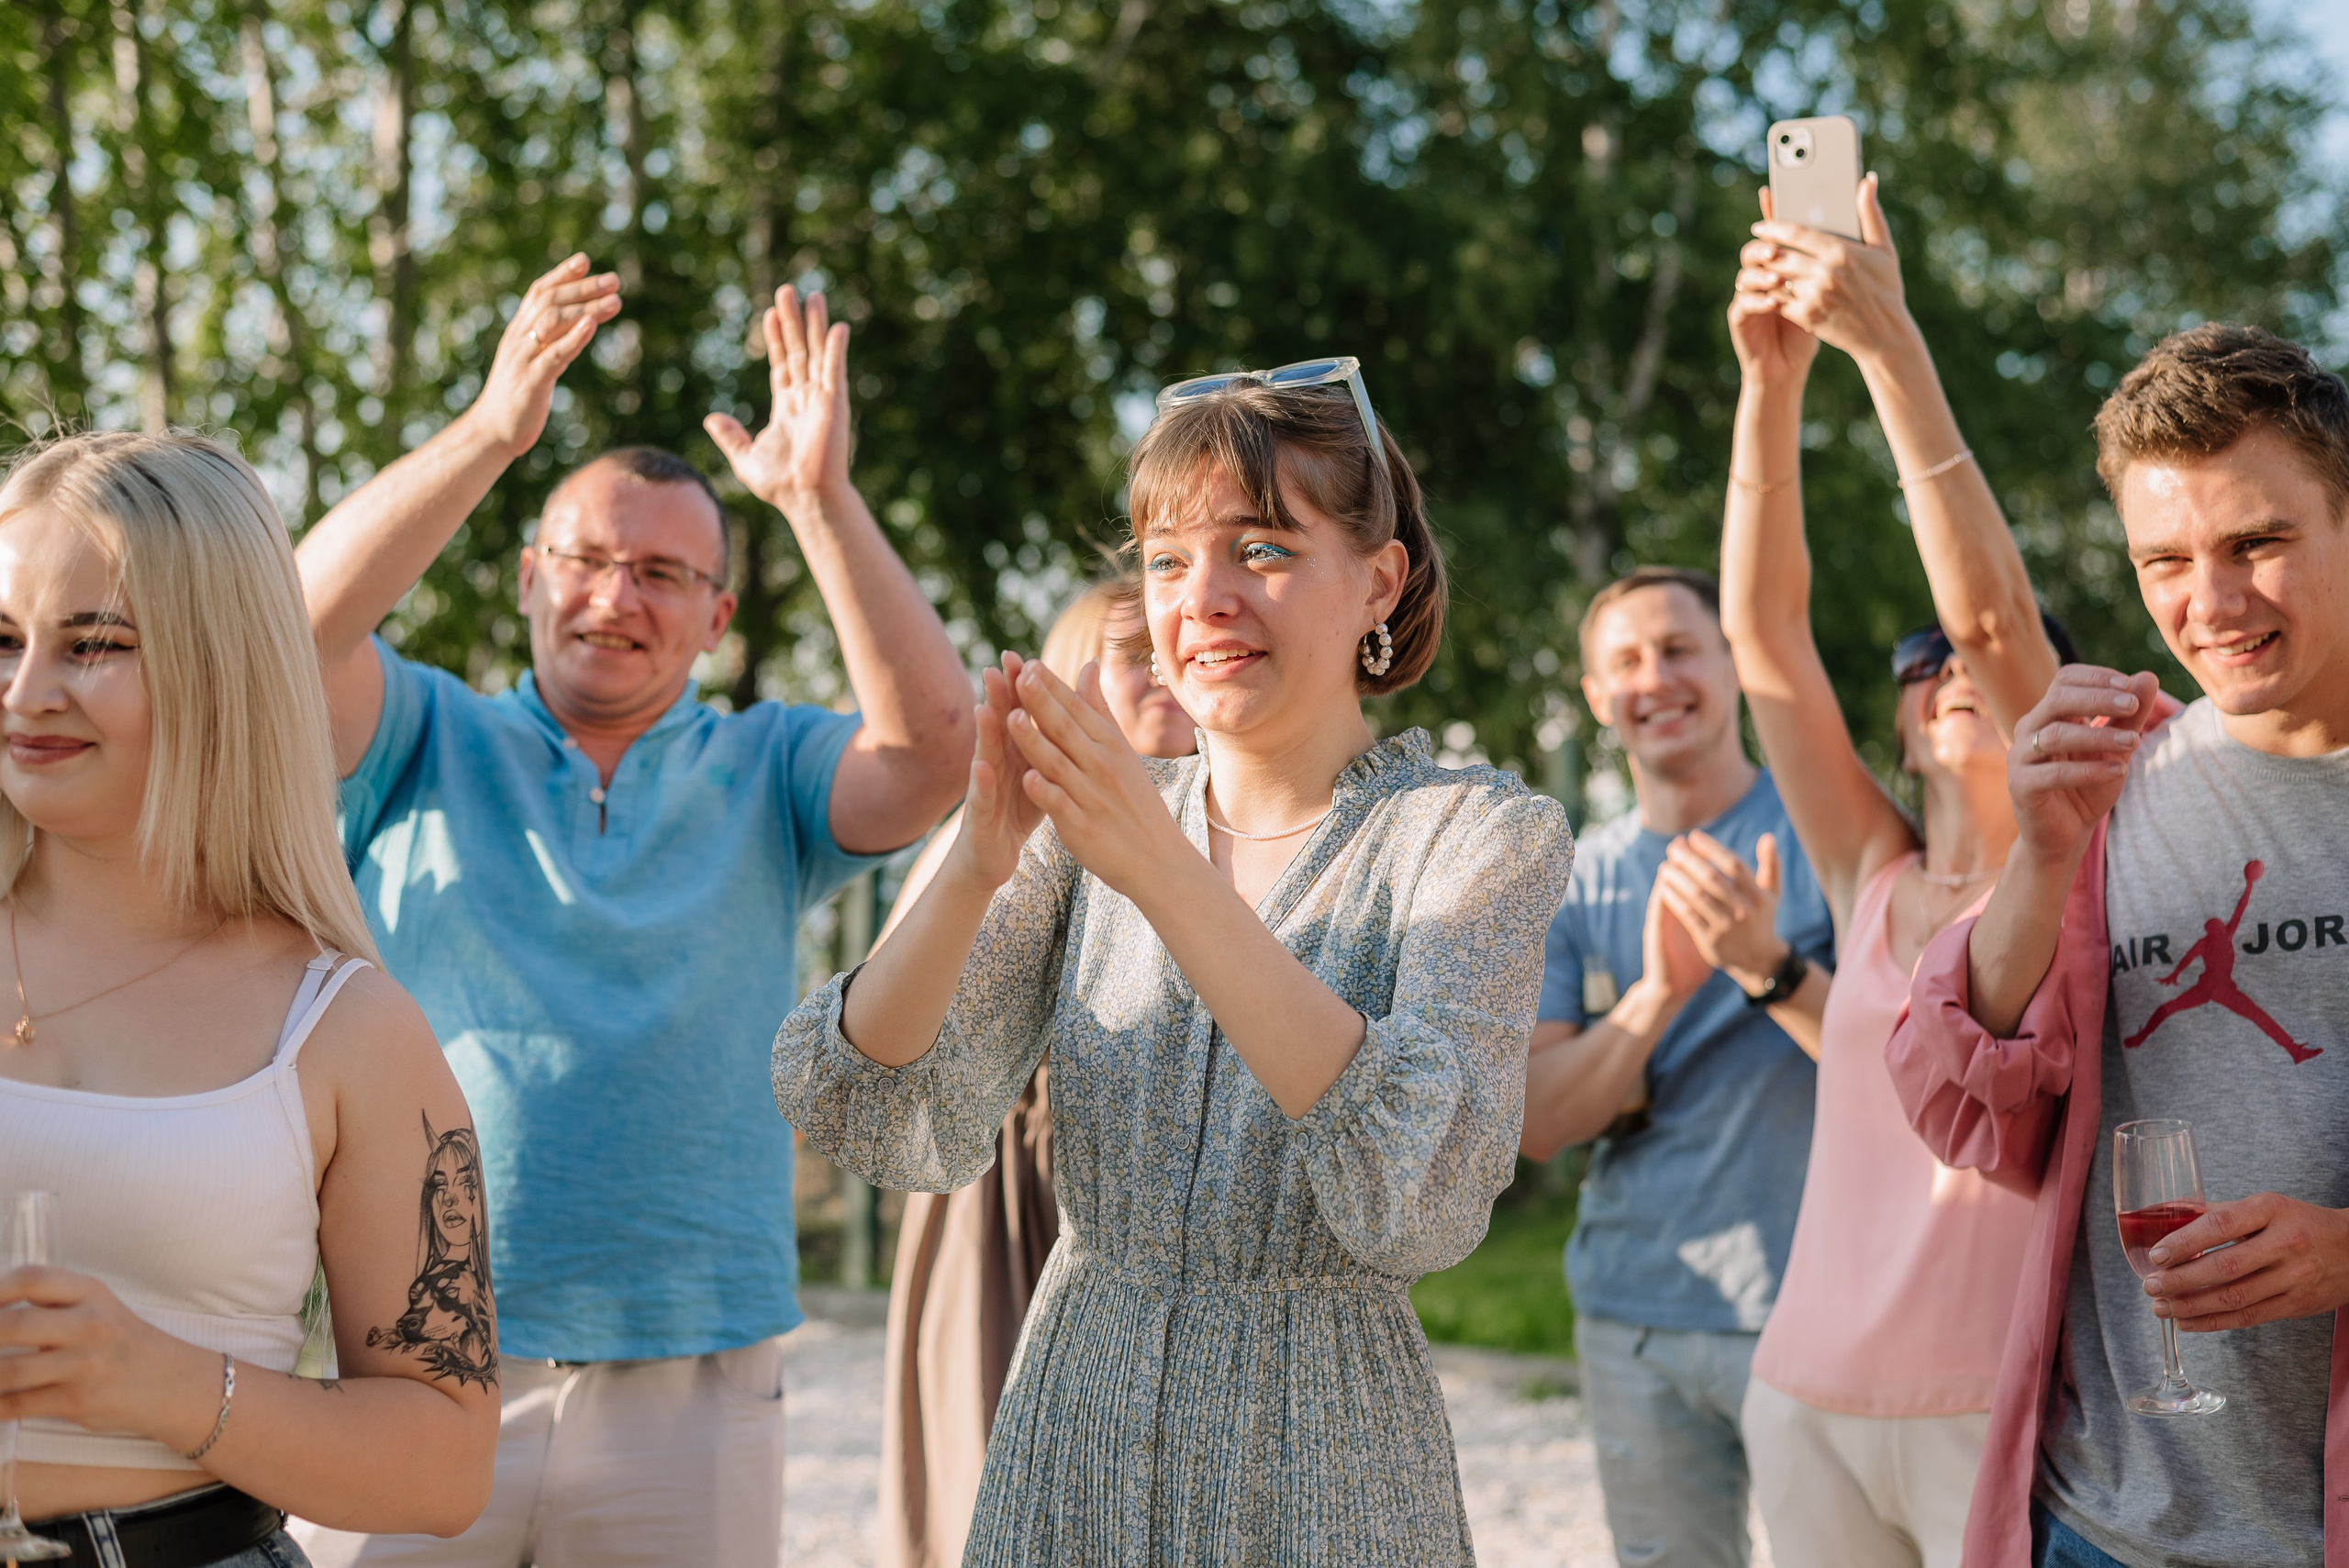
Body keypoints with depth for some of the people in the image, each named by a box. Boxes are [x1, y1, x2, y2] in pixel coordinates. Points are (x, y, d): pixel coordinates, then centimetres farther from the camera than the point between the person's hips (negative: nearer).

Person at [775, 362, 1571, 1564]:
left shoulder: (1482, 834, -7)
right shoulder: (1095, 825, 3)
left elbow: (1426, 1202, -23)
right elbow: (894, 1122, -7)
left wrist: (1168, 876, -29)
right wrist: (975, 870, -24)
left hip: (1320, 1466, -3)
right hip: (1070, 1455, 3)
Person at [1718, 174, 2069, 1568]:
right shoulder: (1873, 878, 9)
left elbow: (1991, 606, -15)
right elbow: (1764, 625, 2)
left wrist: (1892, 346, -19)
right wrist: (1773, 379, -7)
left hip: (1998, 1415, -4)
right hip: (1810, 1403, 5)